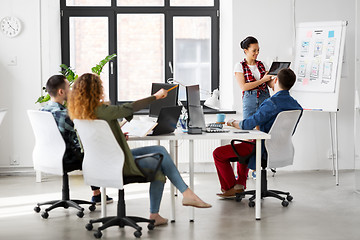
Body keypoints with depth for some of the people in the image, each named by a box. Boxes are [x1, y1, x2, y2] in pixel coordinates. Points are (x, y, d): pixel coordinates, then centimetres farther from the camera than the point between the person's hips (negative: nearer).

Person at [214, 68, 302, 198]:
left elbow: (247, 125, -26)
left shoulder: (272, 103, -26)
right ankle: (240, 184, 35)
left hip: (264, 151, -9)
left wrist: (233, 122, -4)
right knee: (244, 144, 37)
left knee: (218, 153, 3)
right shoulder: (295, 105, 0)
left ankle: (230, 188, 16)